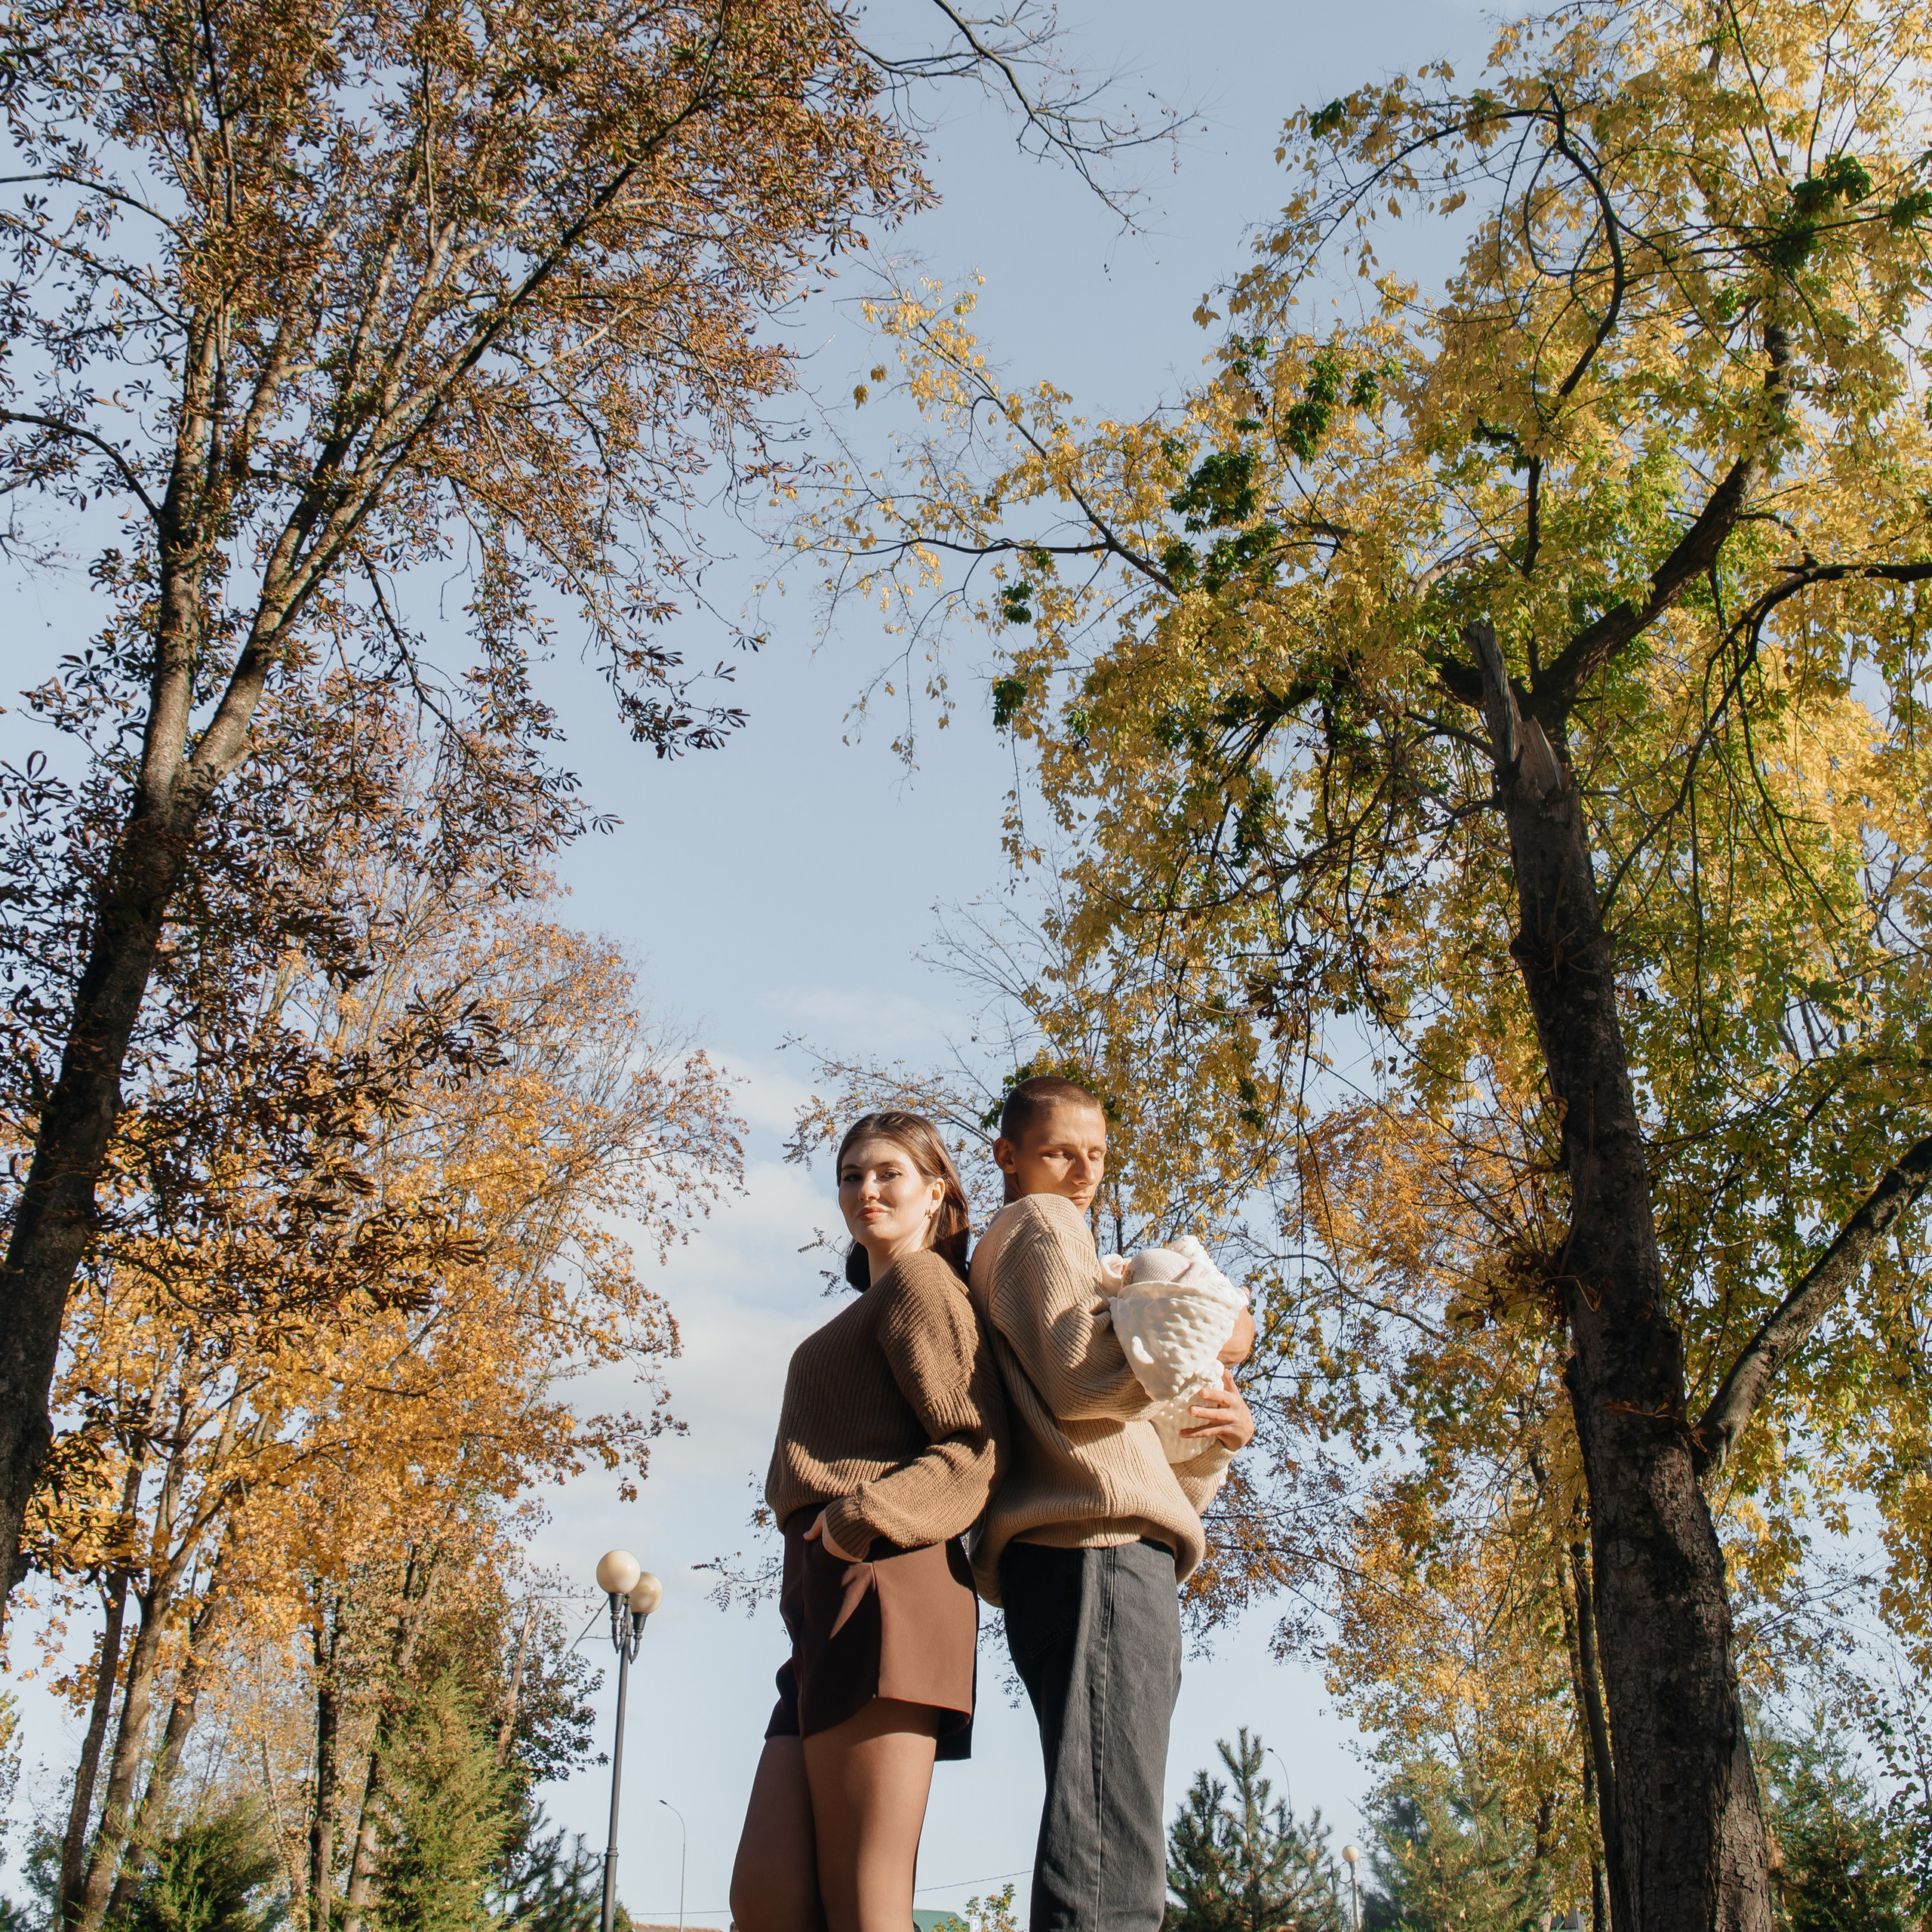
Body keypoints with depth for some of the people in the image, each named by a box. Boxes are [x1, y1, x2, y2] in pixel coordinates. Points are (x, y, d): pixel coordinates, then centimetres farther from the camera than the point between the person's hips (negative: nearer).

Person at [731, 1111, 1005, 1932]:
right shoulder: (868, 1311, 32)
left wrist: (859, 1521, -18)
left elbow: (976, 1448, -7)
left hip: (879, 1585, -9)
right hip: (827, 1603, 9)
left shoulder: (919, 1279, 4)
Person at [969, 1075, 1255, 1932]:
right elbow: (1081, 1378, -12)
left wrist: (1218, 1435, 12)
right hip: (1098, 1547, -10)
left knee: (1118, 1852, 4)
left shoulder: (1042, 1242, 34)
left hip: (1105, 1554, 10)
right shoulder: (1040, 1224, 7)